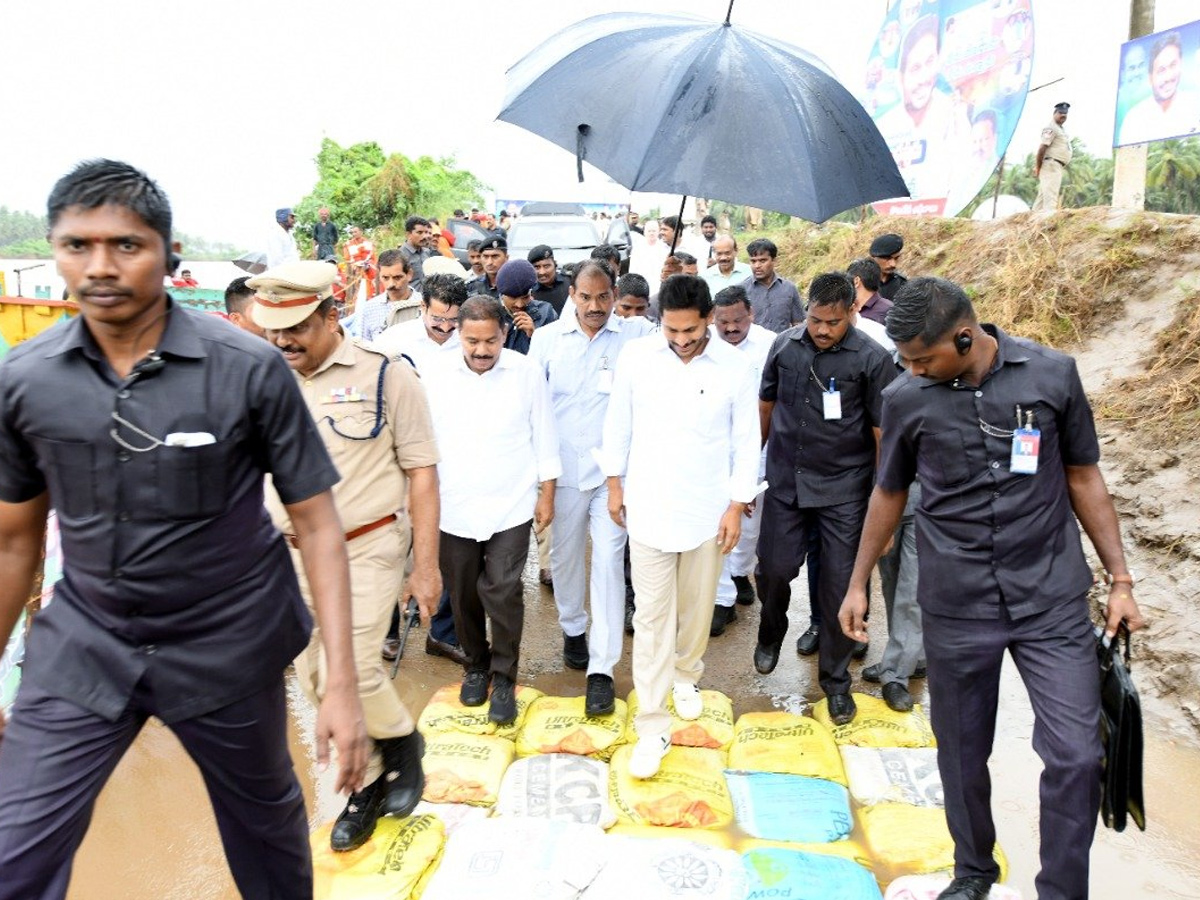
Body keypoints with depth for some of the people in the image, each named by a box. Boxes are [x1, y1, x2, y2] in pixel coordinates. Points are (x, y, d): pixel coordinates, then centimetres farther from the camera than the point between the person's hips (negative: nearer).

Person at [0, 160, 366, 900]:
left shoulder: (251, 370, -16)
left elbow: (317, 523, -13)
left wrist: (342, 684, -16)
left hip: (228, 645, -2)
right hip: (81, 646, 2)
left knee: (266, 823, 19)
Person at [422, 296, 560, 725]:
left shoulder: (526, 372, -5)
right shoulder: (437, 374, -2)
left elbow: (544, 437, 1)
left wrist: (547, 494, 1)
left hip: (511, 507, -2)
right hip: (453, 508, 2)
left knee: (502, 593, -4)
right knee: (463, 595, 12)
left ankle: (504, 678, 14)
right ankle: (476, 666, 34)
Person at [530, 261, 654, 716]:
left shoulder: (638, 335, -4)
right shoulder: (547, 338, 1)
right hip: (563, 470, 3)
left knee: (609, 563, -3)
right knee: (564, 556, 16)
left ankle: (601, 668, 6)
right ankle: (572, 628, 42)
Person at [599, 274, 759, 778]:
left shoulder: (736, 367, -9)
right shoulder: (636, 356, -8)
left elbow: (746, 441, -2)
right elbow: (618, 424, 3)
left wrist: (737, 505, -3)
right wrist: (615, 485, 5)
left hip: (708, 509, 1)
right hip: (648, 506, 0)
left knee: (696, 606, 16)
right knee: (652, 617, 1)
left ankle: (686, 673, 44)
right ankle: (652, 727, 9)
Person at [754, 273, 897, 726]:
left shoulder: (872, 359, -10)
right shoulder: (785, 345, -1)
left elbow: (883, 433, -7)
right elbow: (766, 404, 11)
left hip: (843, 489, -2)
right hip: (785, 482, 3)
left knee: (839, 587, 4)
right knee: (774, 569, 9)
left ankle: (836, 680, 24)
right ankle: (771, 633, 42)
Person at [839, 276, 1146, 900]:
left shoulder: (1053, 374, -6)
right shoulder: (906, 399, -5)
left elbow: (1083, 478, 5)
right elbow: (889, 493, 8)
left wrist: (1120, 579, 5)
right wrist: (857, 584, 12)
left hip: (1053, 599, 0)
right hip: (955, 608, 1)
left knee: (1075, 754, -2)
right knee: (963, 753, 12)